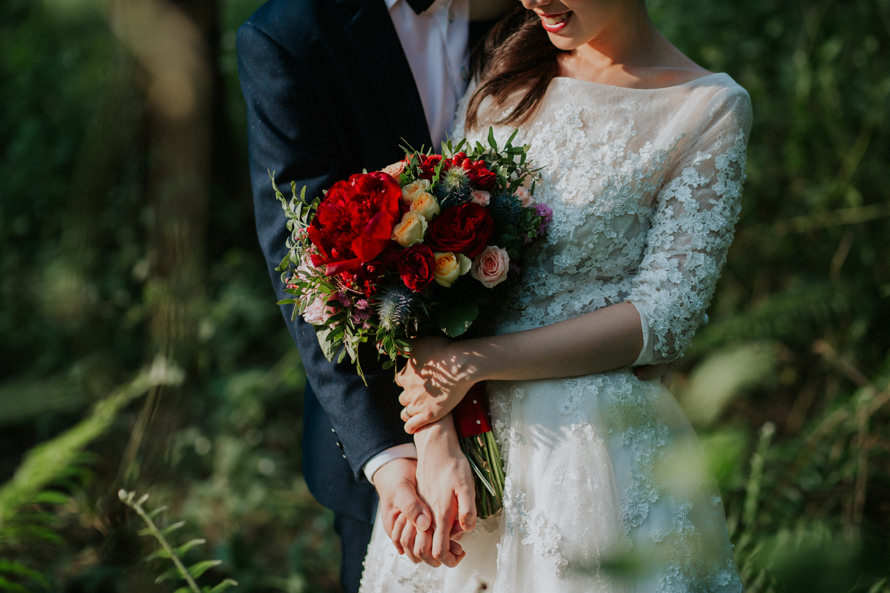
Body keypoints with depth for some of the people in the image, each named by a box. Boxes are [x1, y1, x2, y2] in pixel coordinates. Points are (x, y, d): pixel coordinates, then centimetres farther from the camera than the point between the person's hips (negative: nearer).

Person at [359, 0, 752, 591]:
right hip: (463, 431, 4)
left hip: (593, 445, -4)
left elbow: (665, 316, -13)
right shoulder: (510, 73, 5)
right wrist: (436, 444, -15)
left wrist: (475, 362, -18)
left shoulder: (709, 108, -7)